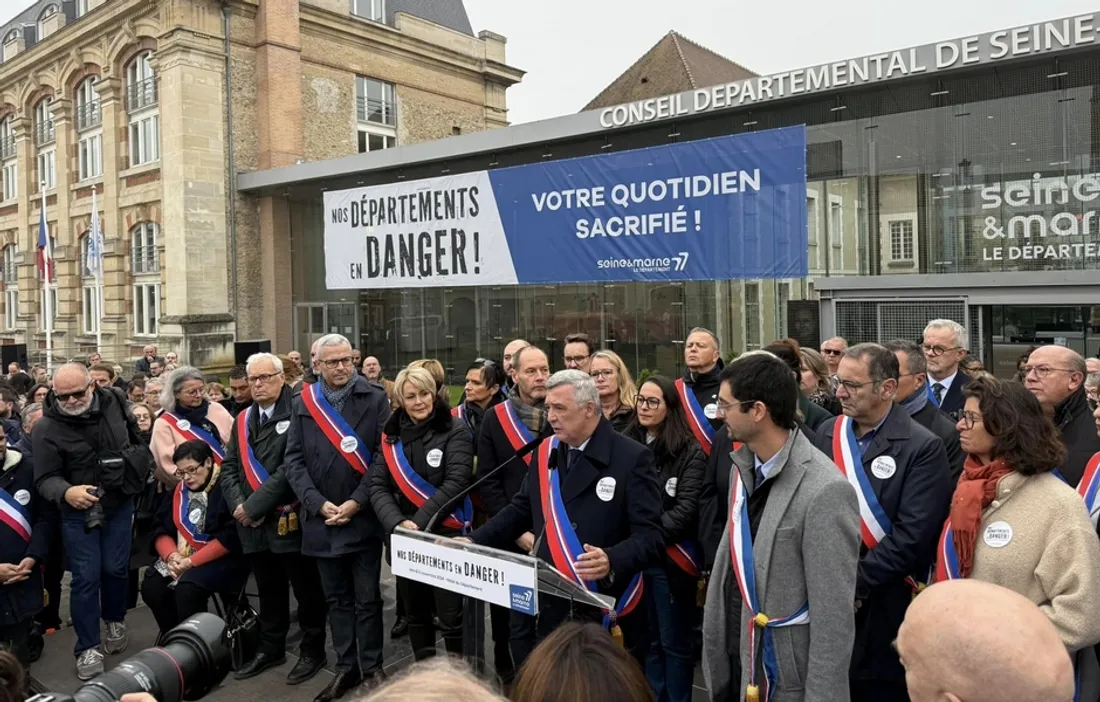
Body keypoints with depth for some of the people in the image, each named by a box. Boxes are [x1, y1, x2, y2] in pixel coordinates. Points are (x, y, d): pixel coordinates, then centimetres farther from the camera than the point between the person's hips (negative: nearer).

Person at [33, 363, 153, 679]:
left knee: (115, 568, 11)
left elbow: (135, 436, 13)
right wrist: (66, 492, -38)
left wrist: (141, 466, 11)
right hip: (78, 512, -2)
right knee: (86, 577, -1)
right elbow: (45, 478, -19)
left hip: (119, 505, 3)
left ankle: (115, 620, 37)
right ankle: (88, 648, 12)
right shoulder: (46, 428, -18)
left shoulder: (114, 401, -8)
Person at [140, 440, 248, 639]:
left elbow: (230, 537, -19)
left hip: (222, 559, -7)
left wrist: (191, 561, -20)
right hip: (179, 558, 7)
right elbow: (161, 530, 10)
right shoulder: (179, 490, 12)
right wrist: (171, 555, -11)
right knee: (151, 587, -13)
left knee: (187, 589, -29)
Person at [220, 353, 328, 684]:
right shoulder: (242, 420, 14)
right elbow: (229, 468, 12)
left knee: (306, 588, 6)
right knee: (269, 590, 19)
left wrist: (255, 504, -16)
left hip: (290, 518, -6)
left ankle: (313, 651, 21)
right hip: (253, 523, 6)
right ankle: (270, 648, 34)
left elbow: (293, 467, -18)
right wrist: (238, 505, -5)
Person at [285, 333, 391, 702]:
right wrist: (319, 504, -8)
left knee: (367, 598, 6)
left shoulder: (375, 399, -3)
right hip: (322, 518, 3)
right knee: (336, 598, 14)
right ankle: (346, 667, 26)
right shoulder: (303, 404, 5)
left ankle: (371, 668, 20)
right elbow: (294, 460, 3)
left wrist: (357, 502, -13)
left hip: (363, 517, -3)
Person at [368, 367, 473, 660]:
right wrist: (397, 523, -17)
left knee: (451, 617, -3)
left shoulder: (455, 431, -5)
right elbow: (378, 487, 0)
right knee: (415, 614, 16)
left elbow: (455, 483, -14)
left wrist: (419, 522, -20)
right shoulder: (390, 436, 6)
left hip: (446, 535, -4)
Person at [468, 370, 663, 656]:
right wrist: (472, 542, 5)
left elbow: (650, 536, -15)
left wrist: (612, 561, -34)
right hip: (550, 609, 5)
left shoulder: (632, 458, -10)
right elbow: (521, 510, 17)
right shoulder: (545, 452, 8)